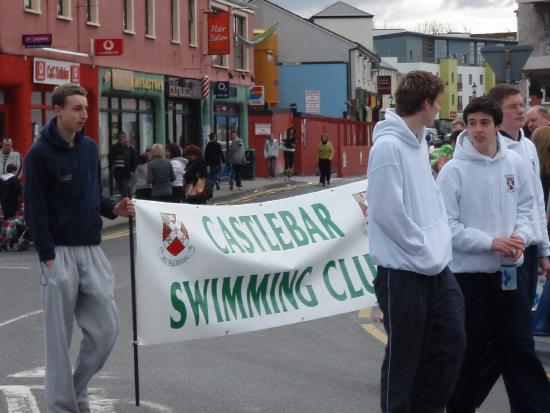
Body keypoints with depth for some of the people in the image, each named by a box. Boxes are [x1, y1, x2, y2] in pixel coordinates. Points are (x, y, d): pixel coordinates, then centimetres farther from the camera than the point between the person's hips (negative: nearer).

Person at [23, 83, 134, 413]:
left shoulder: (90, 147, 10)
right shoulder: (40, 153, -8)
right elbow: (35, 210, -11)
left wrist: (113, 209, -1)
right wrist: (48, 257, -15)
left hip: (92, 250, 6)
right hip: (59, 252, -5)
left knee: (106, 328, 3)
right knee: (59, 336, 1)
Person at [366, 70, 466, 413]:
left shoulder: (420, 142, 11)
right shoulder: (388, 147, -17)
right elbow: (387, 212, -21)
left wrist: (441, 244, 6)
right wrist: (424, 252, -15)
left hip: (436, 267, 8)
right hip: (404, 271, -8)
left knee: (452, 342, 10)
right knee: (404, 355, 3)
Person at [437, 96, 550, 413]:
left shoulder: (515, 163, 2)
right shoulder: (454, 170, -11)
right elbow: (446, 225, -12)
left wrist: (521, 236, -9)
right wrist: (490, 242, -19)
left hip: (510, 272, 4)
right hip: (469, 274, -4)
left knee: (522, 352, 7)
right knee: (467, 356, 7)